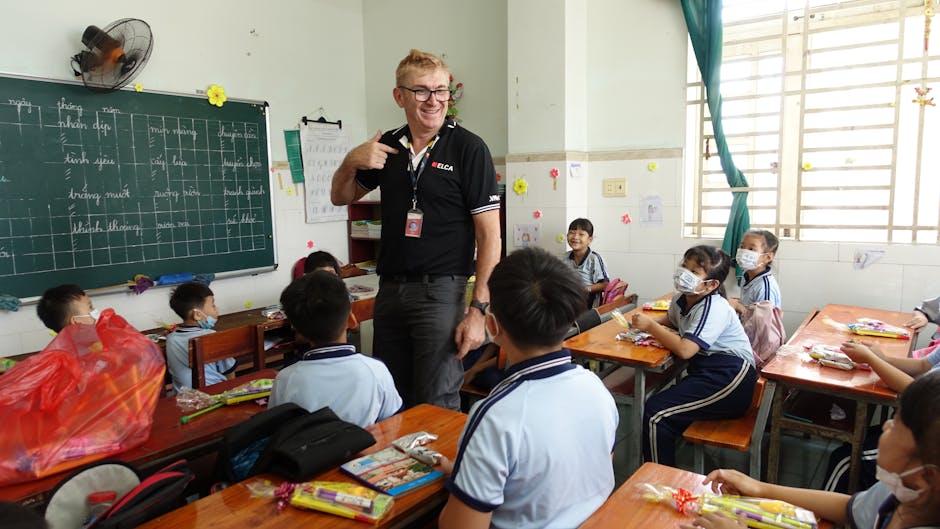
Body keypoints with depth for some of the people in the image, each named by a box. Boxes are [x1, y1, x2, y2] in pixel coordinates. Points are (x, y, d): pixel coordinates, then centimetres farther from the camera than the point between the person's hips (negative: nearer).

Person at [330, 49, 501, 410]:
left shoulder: (468, 149, -8)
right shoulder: (388, 146, 7)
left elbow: (489, 235, -11)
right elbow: (340, 198, 19)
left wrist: (478, 309, -17)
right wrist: (351, 162, -3)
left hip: (440, 290, -5)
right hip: (389, 289, 5)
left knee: (436, 407, 2)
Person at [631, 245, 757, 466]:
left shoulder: (715, 308, -17)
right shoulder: (681, 300, 9)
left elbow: (685, 350, -27)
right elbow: (670, 321, 34)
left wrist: (651, 326, -15)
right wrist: (649, 323, 12)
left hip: (731, 378, -9)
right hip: (706, 372, 9)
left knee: (655, 412, -20)